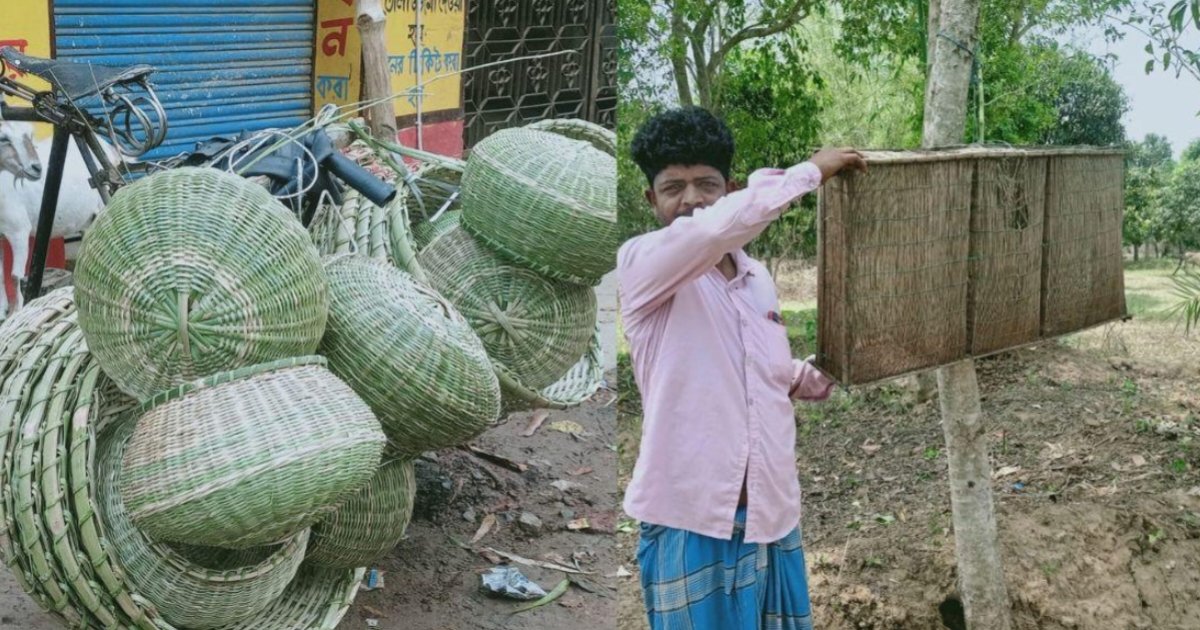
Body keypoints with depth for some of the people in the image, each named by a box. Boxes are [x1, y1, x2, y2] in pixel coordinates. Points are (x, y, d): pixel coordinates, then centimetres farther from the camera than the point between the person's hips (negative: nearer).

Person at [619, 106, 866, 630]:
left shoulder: (759, 278, 12)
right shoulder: (640, 264, -10)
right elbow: (718, 227, -30)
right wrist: (811, 171, -16)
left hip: (771, 511, 7)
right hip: (691, 517, -6)